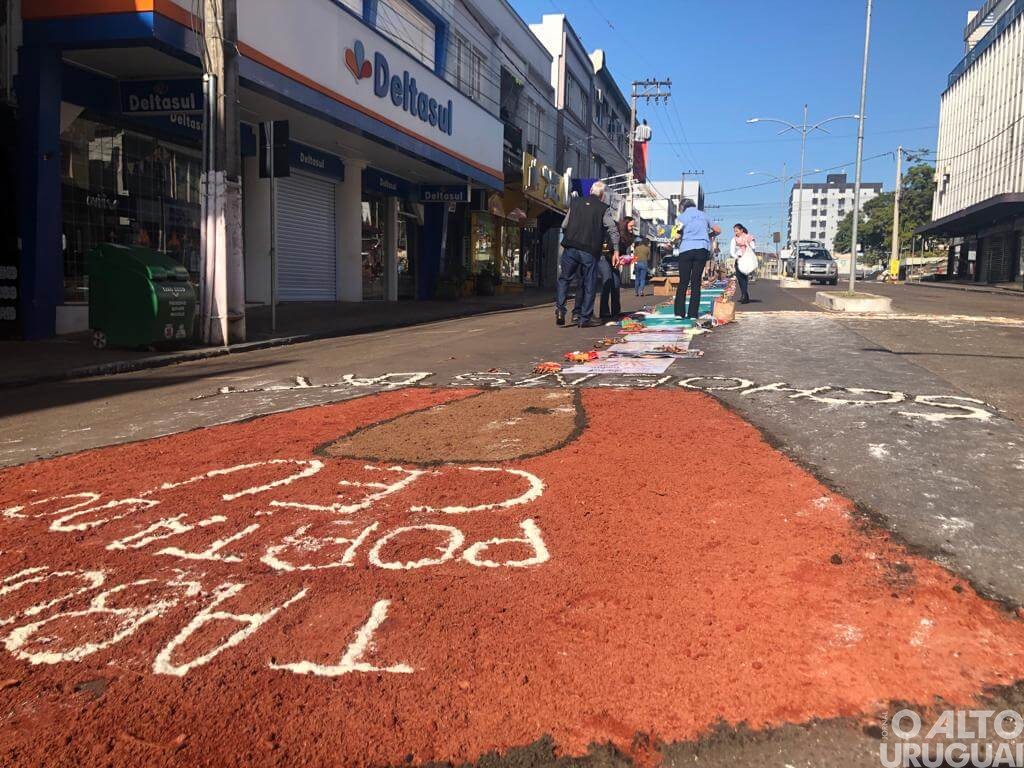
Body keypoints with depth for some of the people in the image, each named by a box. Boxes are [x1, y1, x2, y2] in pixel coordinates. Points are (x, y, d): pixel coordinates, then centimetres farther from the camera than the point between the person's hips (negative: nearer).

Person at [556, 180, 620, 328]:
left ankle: (559, 308, -4)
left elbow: (564, 225, 14)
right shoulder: (604, 208, 3)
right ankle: (584, 318, 7)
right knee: (589, 284, 6)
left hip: (571, 248, 2)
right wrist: (615, 251, -1)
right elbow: (613, 230, -4)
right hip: (590, 251, -2)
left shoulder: (575, 202, 12)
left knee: (564, 279, 13)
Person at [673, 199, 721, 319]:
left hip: (686, 249, -1)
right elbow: (718, 230, 20)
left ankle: (679, 312, -4)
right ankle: (693, 314, -2)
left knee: (683, 282, 2)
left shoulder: (681, 217, 6)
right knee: (696, 282, 2)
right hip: (702, 249, 2)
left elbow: (677, 236, -8)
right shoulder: (703, 215, 15)